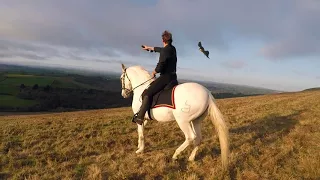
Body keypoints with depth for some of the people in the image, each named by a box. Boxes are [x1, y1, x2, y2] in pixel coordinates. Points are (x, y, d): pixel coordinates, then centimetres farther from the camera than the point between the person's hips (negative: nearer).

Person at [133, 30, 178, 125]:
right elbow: (159, 49, 32)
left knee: (147, 94, -12)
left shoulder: (165, 50, -14)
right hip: (173, 77, 9)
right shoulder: (173, 49, 13)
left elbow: (160, 67, -19)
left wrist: (153, 72, 2)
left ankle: (139, 117, -17)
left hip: (165, 77, -9)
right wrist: (149, 48, 46)